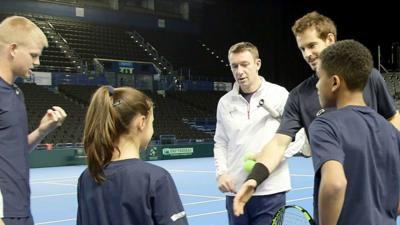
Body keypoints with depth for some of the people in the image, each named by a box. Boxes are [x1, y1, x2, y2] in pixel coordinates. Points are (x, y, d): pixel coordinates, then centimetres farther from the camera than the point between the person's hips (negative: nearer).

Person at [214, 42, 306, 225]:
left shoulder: (278, 94, -2)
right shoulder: (225, 102, 8)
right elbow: (221, 143, 14)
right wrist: (221, 173, -2)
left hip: (270, 191, -3)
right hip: (235, 191, 3)